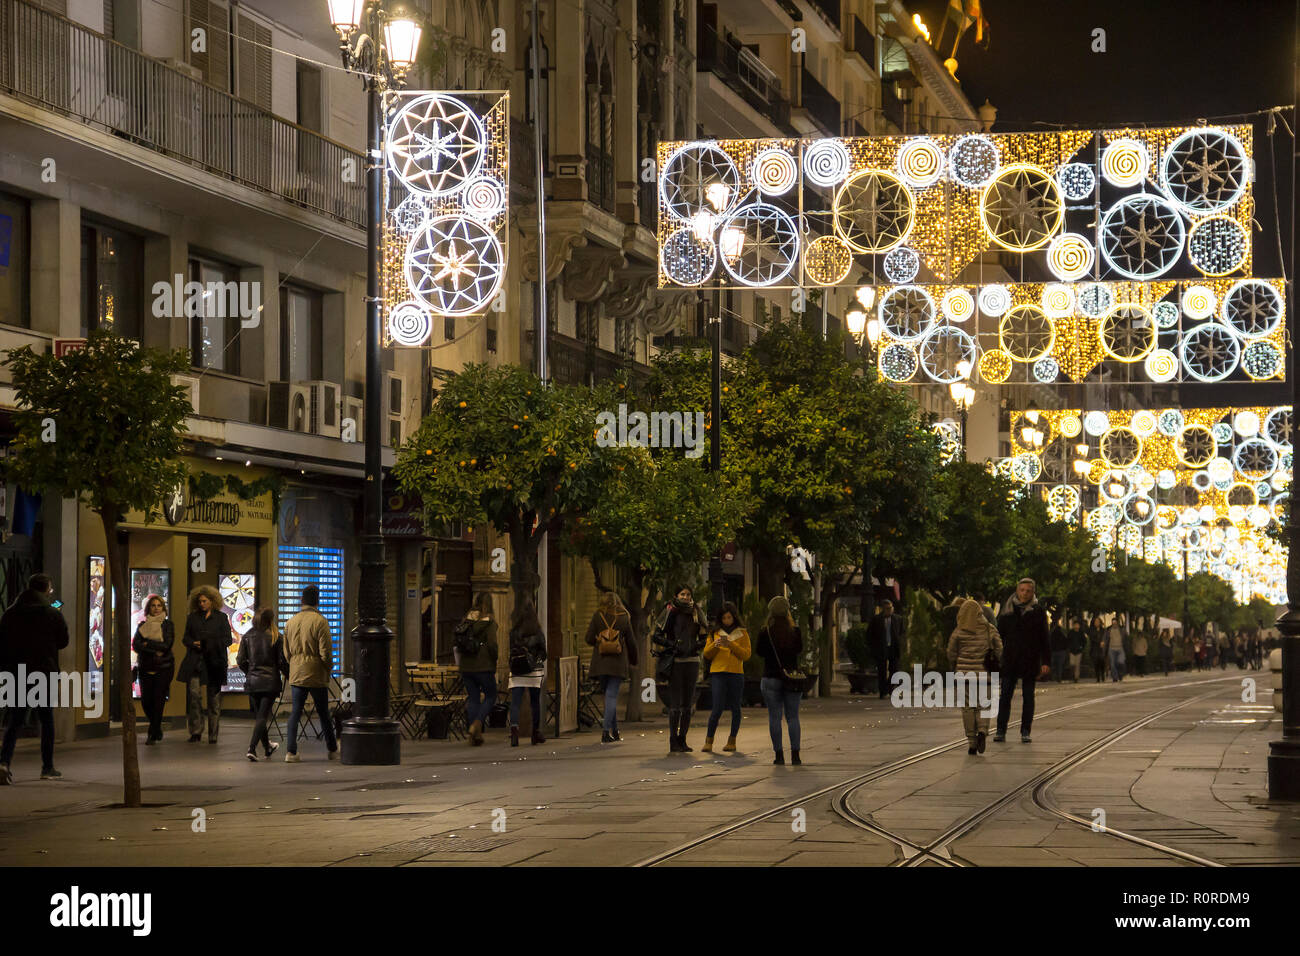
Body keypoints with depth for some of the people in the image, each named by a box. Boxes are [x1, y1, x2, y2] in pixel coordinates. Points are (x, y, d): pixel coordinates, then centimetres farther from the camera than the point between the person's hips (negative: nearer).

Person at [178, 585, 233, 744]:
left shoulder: (221, 618, 7)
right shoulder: (192, 617, 14)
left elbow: (228, 639, 4)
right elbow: (185, 637, 16)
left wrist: (212, 644, -12)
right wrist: (194, 643, -5)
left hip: (214, 663, -1)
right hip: (194, 662, 2)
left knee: (214, 698, 0)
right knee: (192, 695, -11)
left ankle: (213, 734, 6)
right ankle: (196, 731, -6)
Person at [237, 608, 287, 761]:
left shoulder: (247, 636, 0)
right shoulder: (275, 637, -9)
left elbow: (241, 660, 2)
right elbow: (282, 661, -7)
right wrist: (288, 675, 10)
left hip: (253, 681, 3)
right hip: (270, 682, -3)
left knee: (258, 715, 17)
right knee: (262, 716, -3)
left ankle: (267, 747, 32)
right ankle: (252, 748, -16)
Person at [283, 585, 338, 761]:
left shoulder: (290, 622, 6)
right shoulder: (320, 621, -11)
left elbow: (287, 652, 13)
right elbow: (325, 651, -12)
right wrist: (328, 669, 3)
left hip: (296, 674, 4)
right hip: (317, 674, -4)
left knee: (295, 712, 4)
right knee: (323, 713, 7)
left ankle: (291, 752, -3)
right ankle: (332, 750, 16)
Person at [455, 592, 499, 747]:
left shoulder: (466, 620, 6)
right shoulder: (489, 621, -8)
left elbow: (454, 643, 7)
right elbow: (492, 644, -15)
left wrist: (460, 664, 15)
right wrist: (494, 663, -2)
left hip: (466, 667, 5)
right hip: (484, 667, -5)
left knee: (473, 698, 10)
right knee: (490, 696, 9)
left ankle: (474, 736, 8)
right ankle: (477, 723, -13)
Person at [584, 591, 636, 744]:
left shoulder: (598, 615, 0)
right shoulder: (624, 617, 2)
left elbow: (589, 639, 0)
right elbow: (631, 641, 7)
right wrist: (633, 661, 19)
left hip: (600, 662, 1)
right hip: (618, 663, -1)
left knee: (608, 694, 13)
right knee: (612, 695, -3)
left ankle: (614, 731, 16)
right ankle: (606, 732, -15)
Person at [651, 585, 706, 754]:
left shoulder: (695, 613, 12)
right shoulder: (670, 612, 1)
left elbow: (704, 637, 16)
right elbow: (656, 636, -1)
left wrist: (695, 646, -3)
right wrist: (671, 644, -14)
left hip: (692, 660, 4)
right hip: (675, 662, -4)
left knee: (688, 703, 6)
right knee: (675, 703, -8)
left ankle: (682, 740, 13)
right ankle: (673, 742, -6)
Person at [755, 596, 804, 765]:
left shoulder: (765, 632, -9)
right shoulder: (795, 632, -3)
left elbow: (759, 652, 1)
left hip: (771, 678, -2)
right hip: (792, 678, 2)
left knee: (774, 717, 3)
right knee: (793, 717, 7)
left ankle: (778, 754, -1)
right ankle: (795, 754, 2)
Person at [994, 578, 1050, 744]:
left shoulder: (1037, 612, 1)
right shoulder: (1007, 610, 4)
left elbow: (1044, 639, 1)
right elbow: (999, 635, 9)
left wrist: (1046, 662, -5)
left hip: (1030, 661, -1)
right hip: (1010, 661, 1)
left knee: (1028, 697, 5)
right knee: (1005, 696, -2)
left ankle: (1025, 731, 11)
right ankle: (1001, 731, 2)